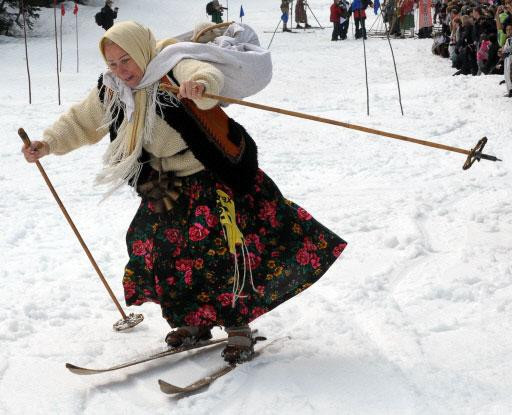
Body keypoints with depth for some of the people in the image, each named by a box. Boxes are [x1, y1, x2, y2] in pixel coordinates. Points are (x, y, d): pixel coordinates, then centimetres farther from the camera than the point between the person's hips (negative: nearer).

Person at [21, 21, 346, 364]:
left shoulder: (173, 68, -22)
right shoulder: (112, 91, -1)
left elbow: (208, 74, -44)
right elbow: (82, 123, 13)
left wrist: (201, 84, -67)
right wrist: (48, 144, -2)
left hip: (218, 175, -7)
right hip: (171, 185, 7)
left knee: (224, 249, -15)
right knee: (157, 245, 4)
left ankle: (238, 327, -3)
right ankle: (195, 321, 20)